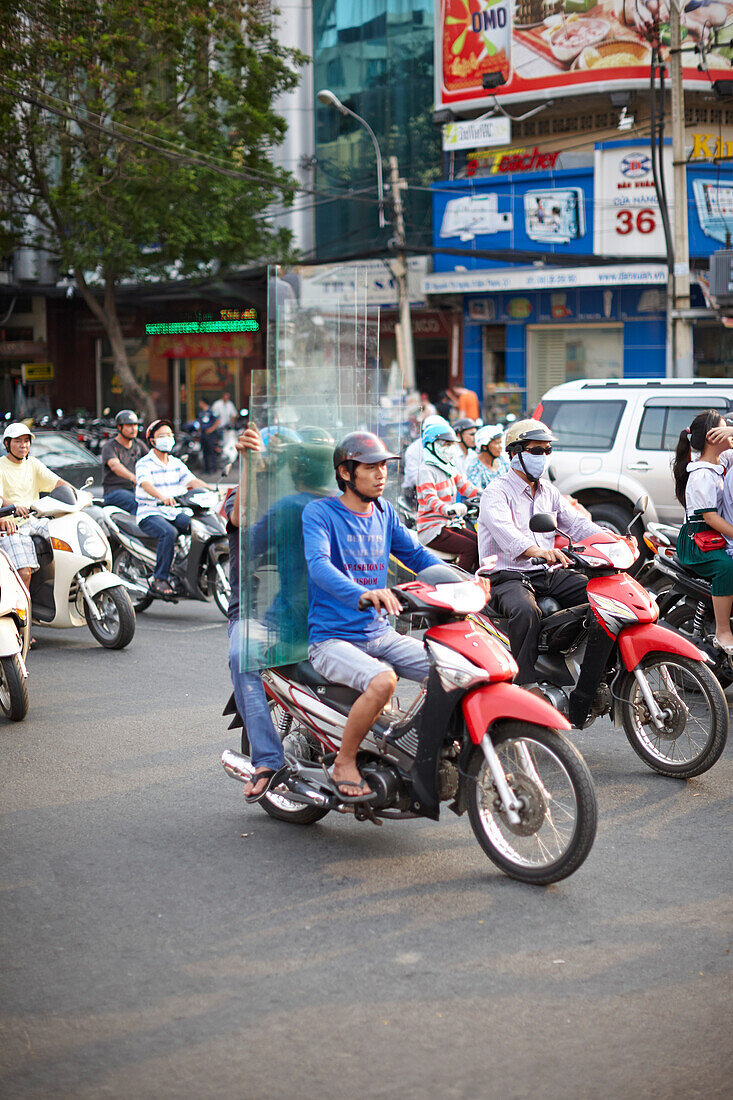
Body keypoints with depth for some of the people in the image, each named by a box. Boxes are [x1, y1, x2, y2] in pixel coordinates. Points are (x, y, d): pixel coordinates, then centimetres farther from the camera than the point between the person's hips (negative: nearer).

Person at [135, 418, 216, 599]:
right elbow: (146, 484, -25)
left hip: (174, 513, 6)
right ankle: (159, 579, -33)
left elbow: (191, 480, 3)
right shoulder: (144, 464, -5)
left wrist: (210, 488, -18)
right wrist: (162, 497, -45)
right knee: (168, 532, -36)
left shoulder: (176, 463, 15)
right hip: (150, 514, -6)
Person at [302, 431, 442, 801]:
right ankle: (343, 764, -14)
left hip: (379, 634, 7)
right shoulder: (319, 512, -9)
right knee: (382, 681, -34)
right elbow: (318, 565, -25)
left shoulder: (384, 512, 13)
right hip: (331, 639, -7)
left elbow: (416, 553, 15)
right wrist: (363, 593, -44)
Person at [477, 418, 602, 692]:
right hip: (507, 577, -7)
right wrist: (538, 551, -47)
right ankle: (527, 683, -35)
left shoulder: (548, 491, 19)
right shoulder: (496, 492, -8)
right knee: (526, 611, -39)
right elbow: (505, 531, -27)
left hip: (548, 574, 7)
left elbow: (575, 523, 14)